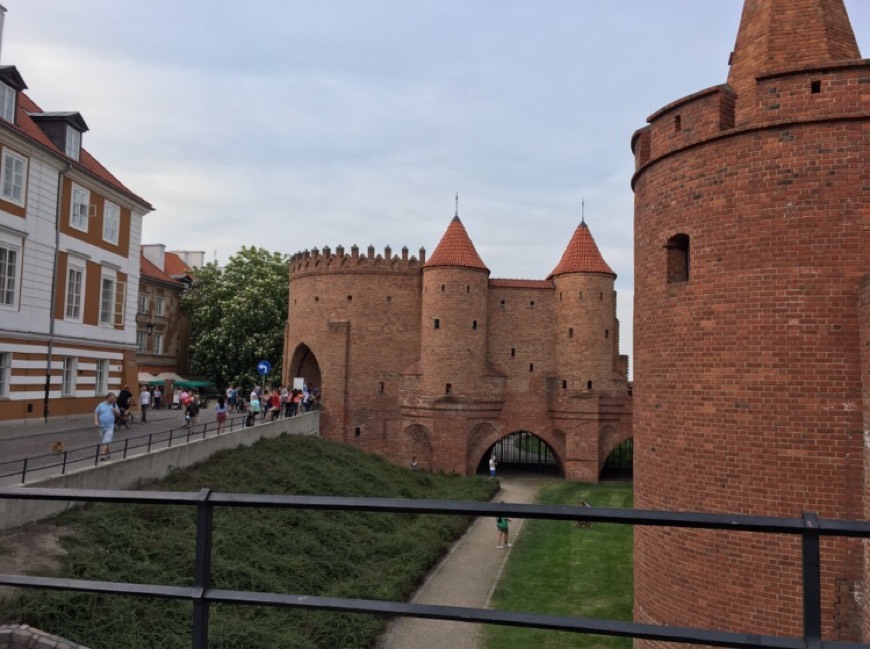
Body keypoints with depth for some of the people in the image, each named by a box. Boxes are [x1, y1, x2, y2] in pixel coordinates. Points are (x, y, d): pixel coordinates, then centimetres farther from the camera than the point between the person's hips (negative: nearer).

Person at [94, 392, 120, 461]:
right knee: (102, 442, 11)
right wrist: (96, 421, -8)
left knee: (106, 441, -14)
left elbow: (119, 414, 9)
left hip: (110, 426, -2)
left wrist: (115, 410, -11)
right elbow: (96, 413, 6)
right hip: (102, 426, 2)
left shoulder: (114, 405, 6)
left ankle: (103, 454, -19)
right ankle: (106, 453, 26)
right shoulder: (101, 405, 4)